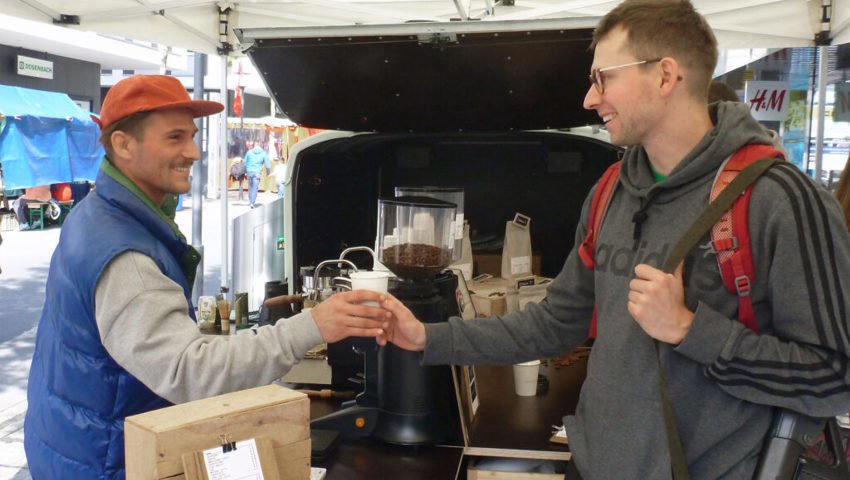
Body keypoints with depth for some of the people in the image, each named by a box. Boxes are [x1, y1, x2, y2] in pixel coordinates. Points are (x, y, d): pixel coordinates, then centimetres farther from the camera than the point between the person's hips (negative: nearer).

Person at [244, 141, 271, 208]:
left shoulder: (249, 152, 7)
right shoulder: (264, 153, 1)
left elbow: (245, 163, 12)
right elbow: (267, 165, 1)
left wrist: (245, 171, 24)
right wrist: (268, 173, 17)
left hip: (249, 172, 3)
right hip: (257, 172, -3)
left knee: (250, 187, 17)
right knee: (255, 188, -2)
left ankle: (250, 201, 24)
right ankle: (252, 203, -10)